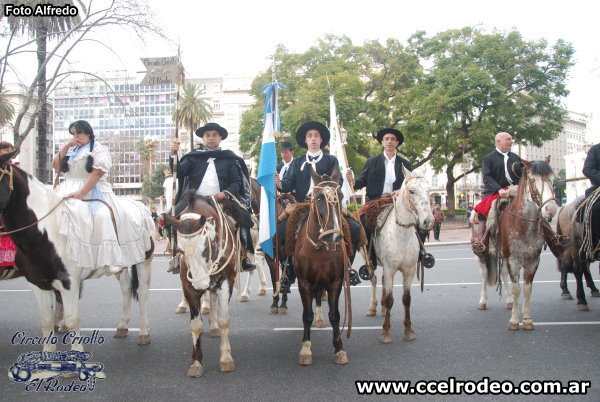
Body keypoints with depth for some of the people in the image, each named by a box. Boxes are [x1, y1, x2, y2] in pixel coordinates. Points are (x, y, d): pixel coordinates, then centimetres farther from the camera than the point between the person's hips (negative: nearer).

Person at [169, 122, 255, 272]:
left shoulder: (229, 159, 13)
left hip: (222, 200, 0)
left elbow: (236, 181, 7)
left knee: (243, 216, -22)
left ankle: (244, 253, -10)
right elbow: (178, 173, 2)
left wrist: (225, 193, -12)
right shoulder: (193, 157, 14)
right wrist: (173, 155, -15)